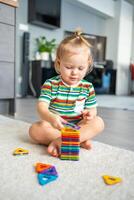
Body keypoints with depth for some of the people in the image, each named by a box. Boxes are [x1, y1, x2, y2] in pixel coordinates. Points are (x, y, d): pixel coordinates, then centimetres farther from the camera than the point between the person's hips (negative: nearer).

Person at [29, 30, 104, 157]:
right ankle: (79, 140, -27)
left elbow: (92, 109, 6)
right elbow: (42, 107, -19)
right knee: (35, 129, -28)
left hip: (78, 126, 2)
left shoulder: (87, 87, 2)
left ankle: (59, 142, -32)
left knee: (98, 122, -23)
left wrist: (90, 113, -20)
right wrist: (51, 117, -42)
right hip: (54, 127, -2)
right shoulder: (50, 84, -8)